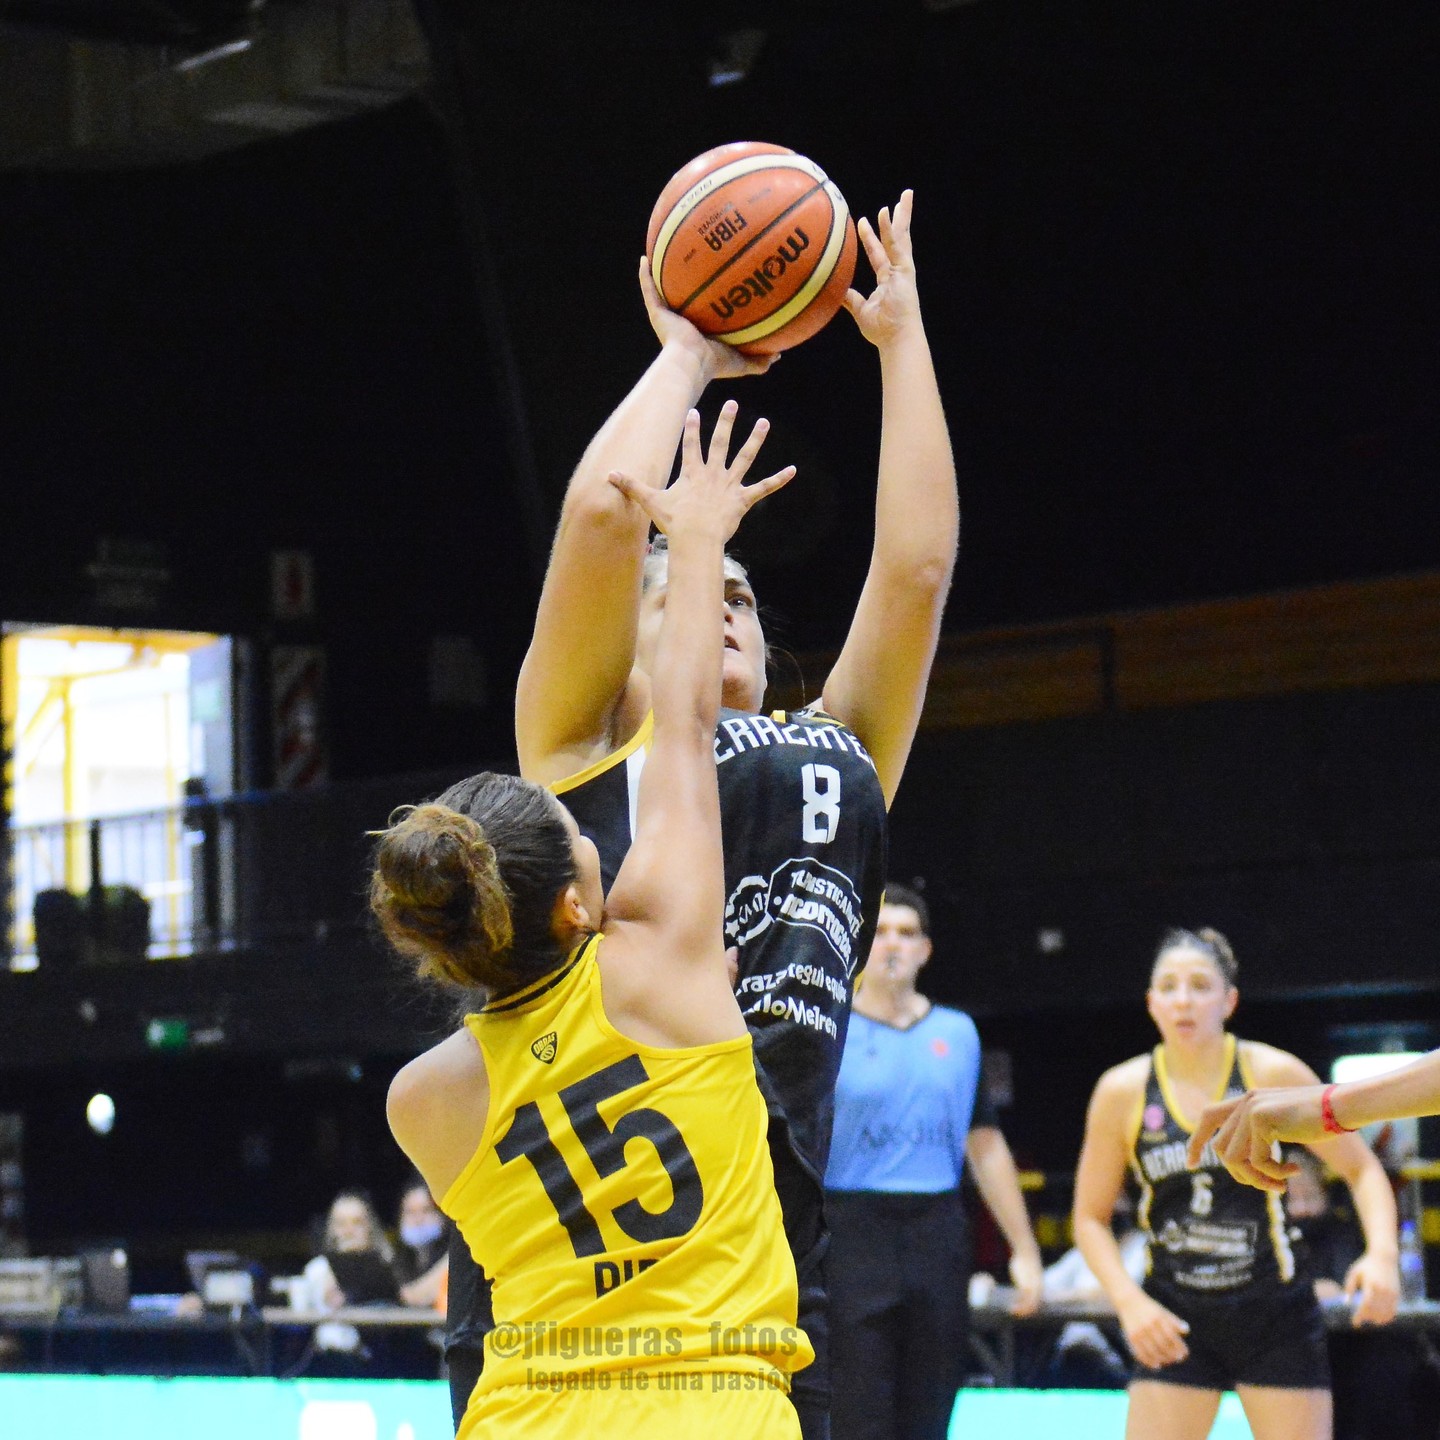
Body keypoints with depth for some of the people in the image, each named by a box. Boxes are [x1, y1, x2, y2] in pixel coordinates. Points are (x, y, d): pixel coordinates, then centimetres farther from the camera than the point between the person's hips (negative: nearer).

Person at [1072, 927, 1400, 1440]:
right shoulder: (1122, 1092, -3)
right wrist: (1129, 1302, -10)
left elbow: (1362, 1169, 2)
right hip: (1176, 1325, 1)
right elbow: (1090, 1218, 5)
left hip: (1276, 1319, -1)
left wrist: (1381, 1254, -17)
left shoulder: (1274, 1075, -7)